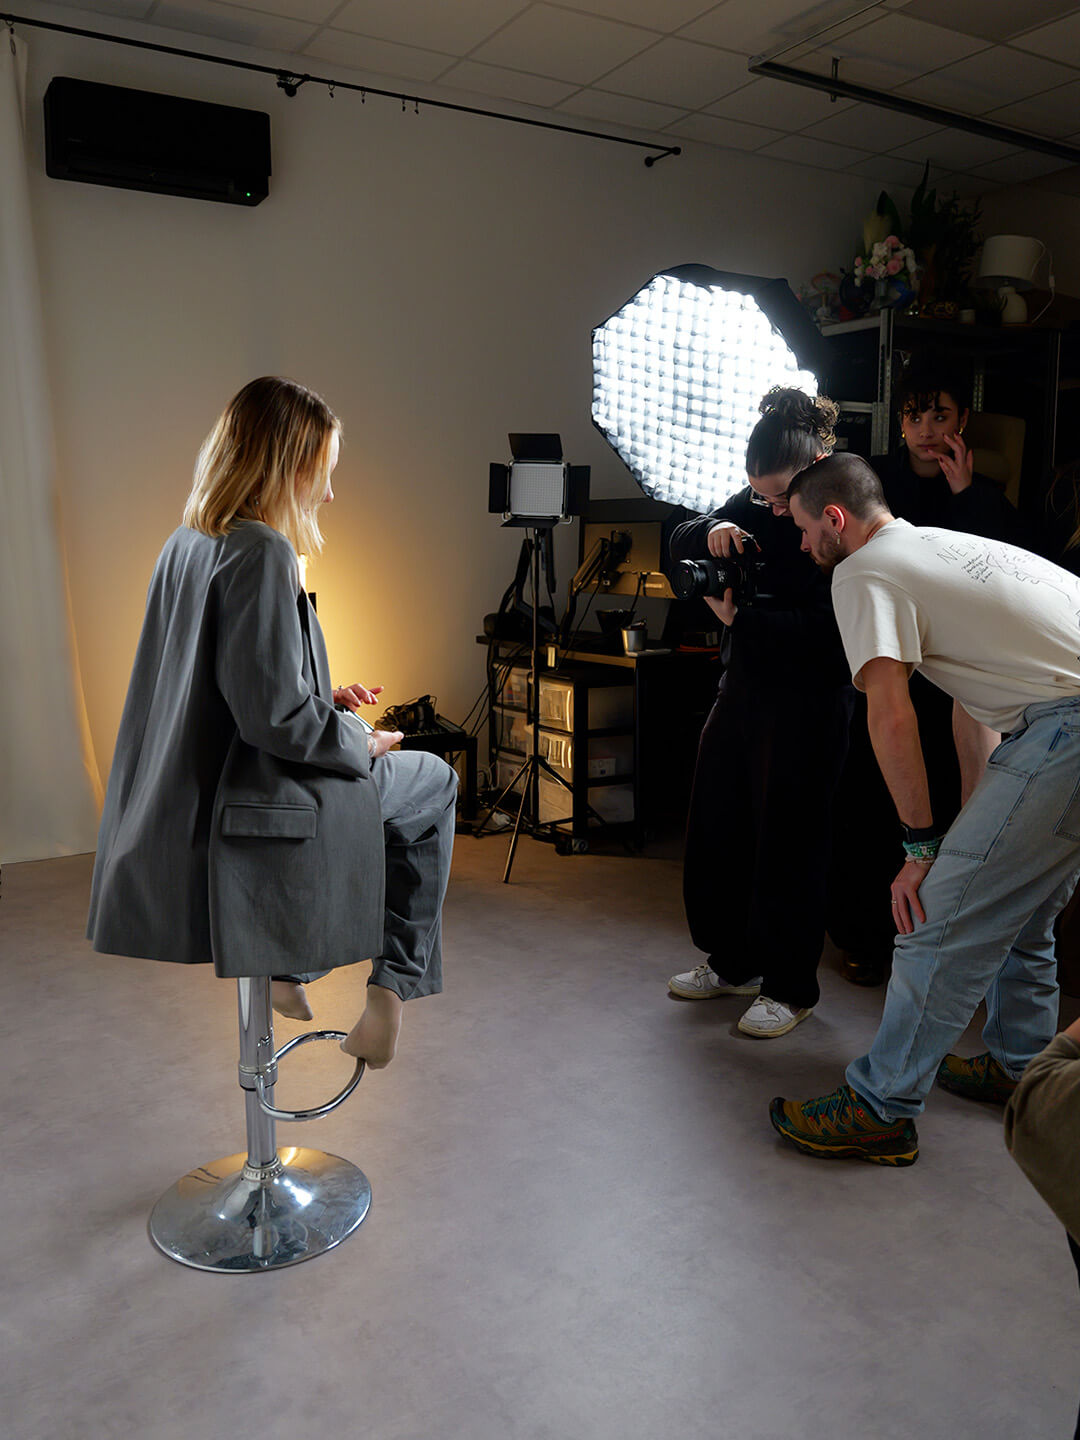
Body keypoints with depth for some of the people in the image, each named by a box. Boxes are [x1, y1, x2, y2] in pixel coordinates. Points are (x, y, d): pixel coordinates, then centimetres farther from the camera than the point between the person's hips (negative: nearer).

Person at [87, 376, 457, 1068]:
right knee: (433, 780, 11)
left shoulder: (185, 544, 9)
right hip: (241, 822, -9)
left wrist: (323, 699, 13)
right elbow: (275, 715, -25)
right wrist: (364, 744, -8)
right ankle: (393, 988, 11)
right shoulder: (262, 552, -20)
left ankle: (287, 967, 31)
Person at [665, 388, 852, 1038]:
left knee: (787, 843, -1)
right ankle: (733, 962, 31)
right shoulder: (757, 504, 6)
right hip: (742, 690, 8)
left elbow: (827, 630, -21)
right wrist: (713, 530, -12)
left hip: (808, 705, -7)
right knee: (714, 831, 12)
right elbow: (679, 541, 10)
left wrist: (741, 620, -23)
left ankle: (790, 988, 17)